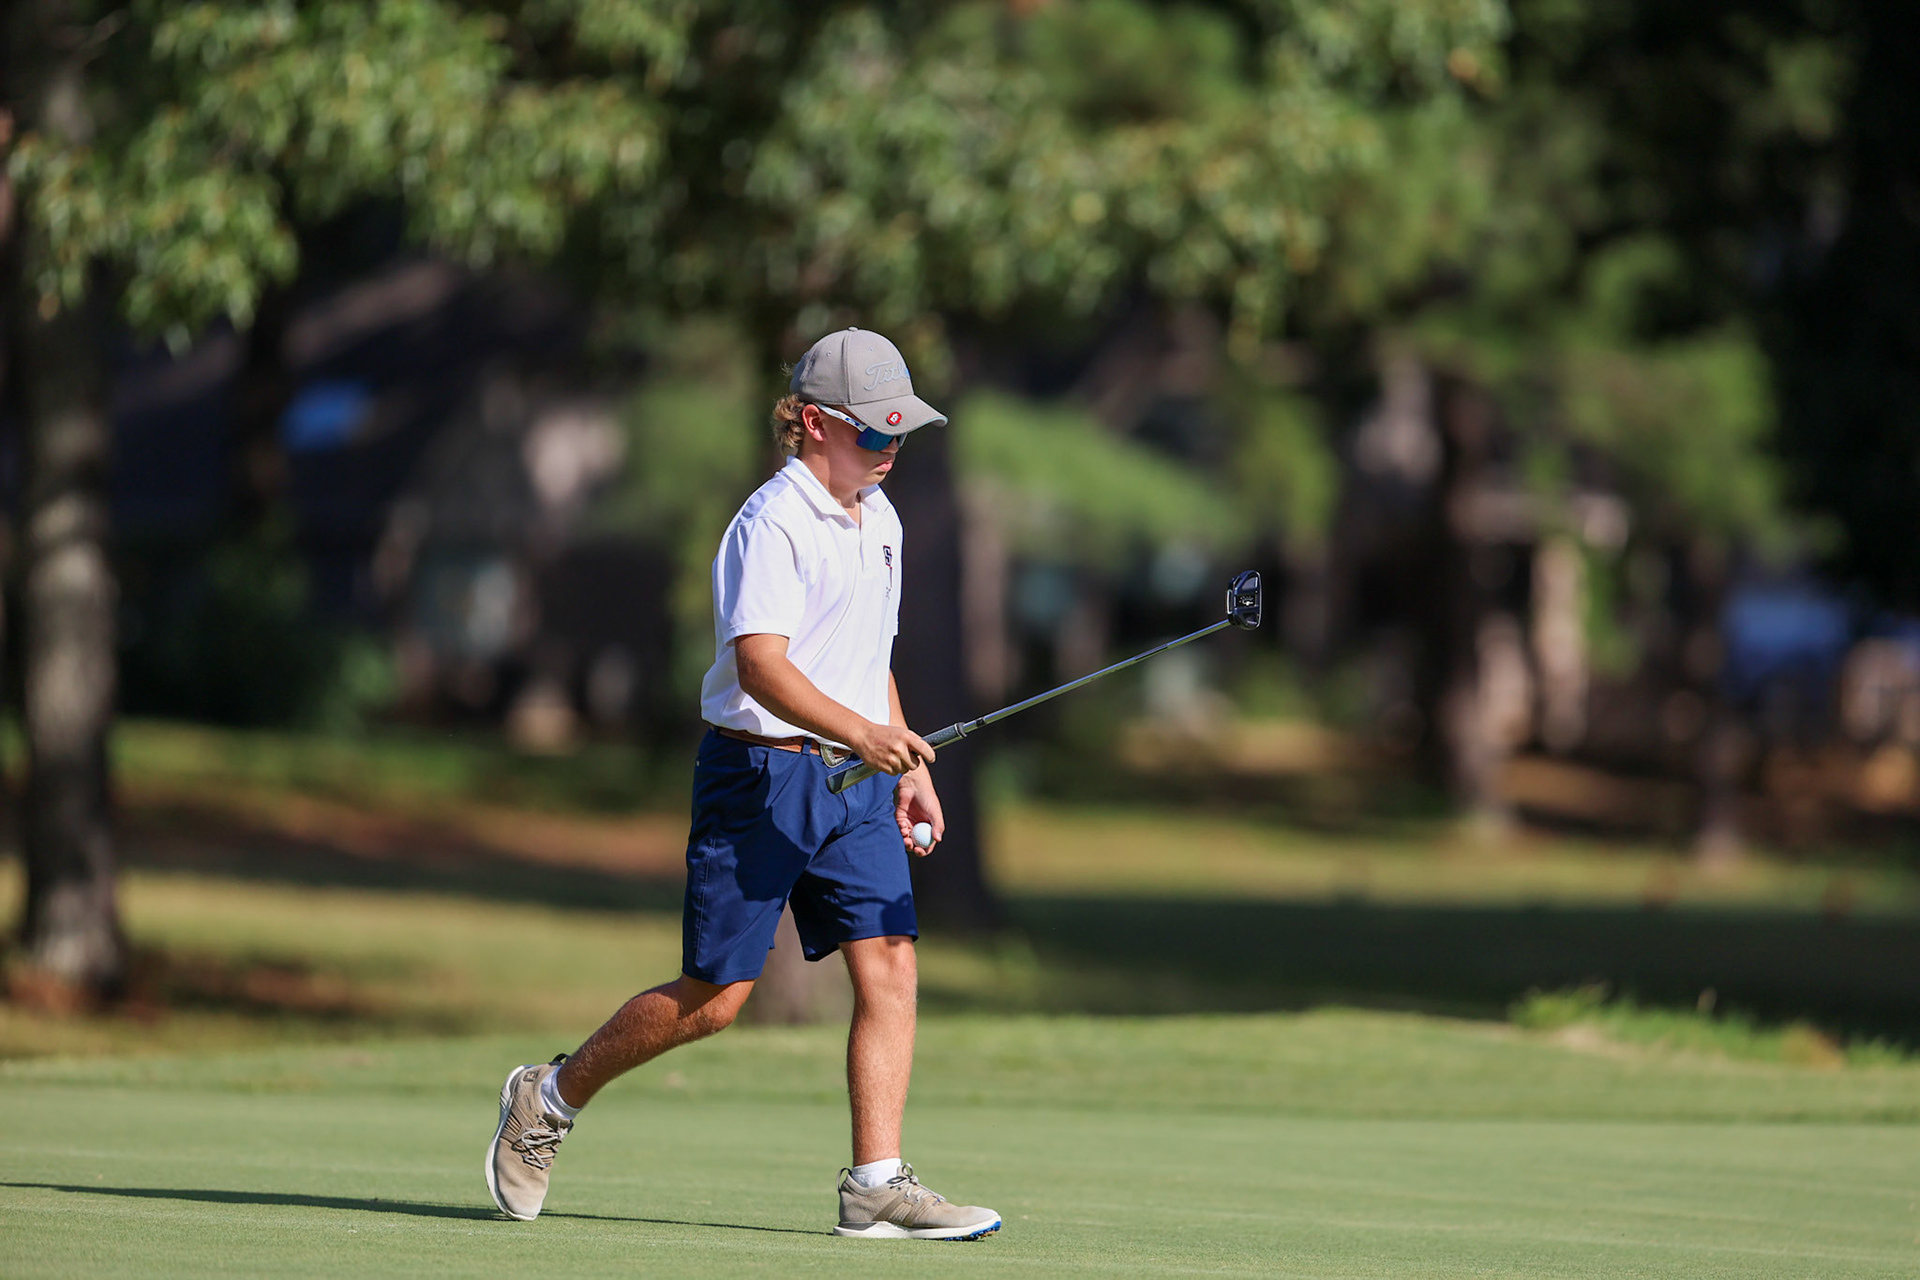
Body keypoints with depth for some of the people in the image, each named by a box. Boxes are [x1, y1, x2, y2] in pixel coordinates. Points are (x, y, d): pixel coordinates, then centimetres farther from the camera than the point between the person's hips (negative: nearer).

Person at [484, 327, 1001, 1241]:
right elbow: (761, 663, -26)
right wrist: (861, 731, -39)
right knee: (713, 998, -2)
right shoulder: (773, 522, -15)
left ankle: (876, 1186, -7)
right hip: (761, 772, -7)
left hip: (855, 783, 8)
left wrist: (909, 767, 18)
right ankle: (549, 1100, 19)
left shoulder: (878, 520, 13)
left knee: (890, 968, -7)